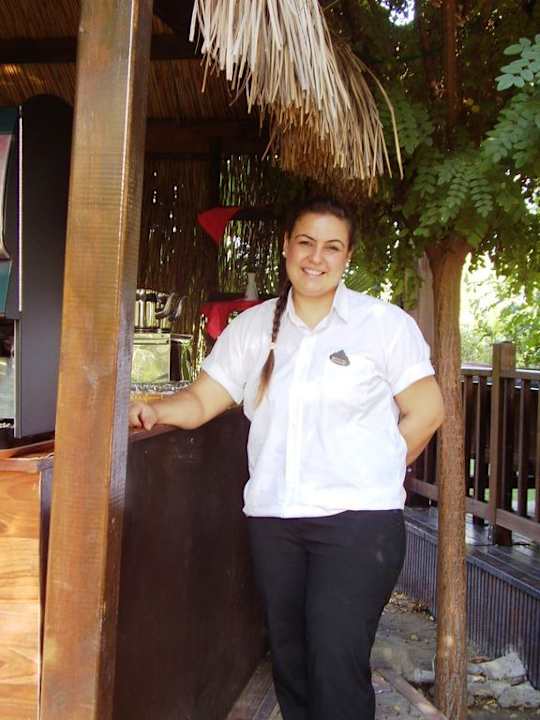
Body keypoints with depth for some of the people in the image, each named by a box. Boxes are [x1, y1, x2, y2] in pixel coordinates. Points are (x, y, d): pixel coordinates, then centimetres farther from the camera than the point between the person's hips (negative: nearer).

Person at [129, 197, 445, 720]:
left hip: (358, 519, -4)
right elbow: (202, 400, 7)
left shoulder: (384, 323, 0)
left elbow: (425, 411, 2)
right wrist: (156, 411, -12)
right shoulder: (252, 327, 10)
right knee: (289, 662, 14)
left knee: (337, 663, -10)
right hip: (271, 517, 4)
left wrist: (374, 475, -1)